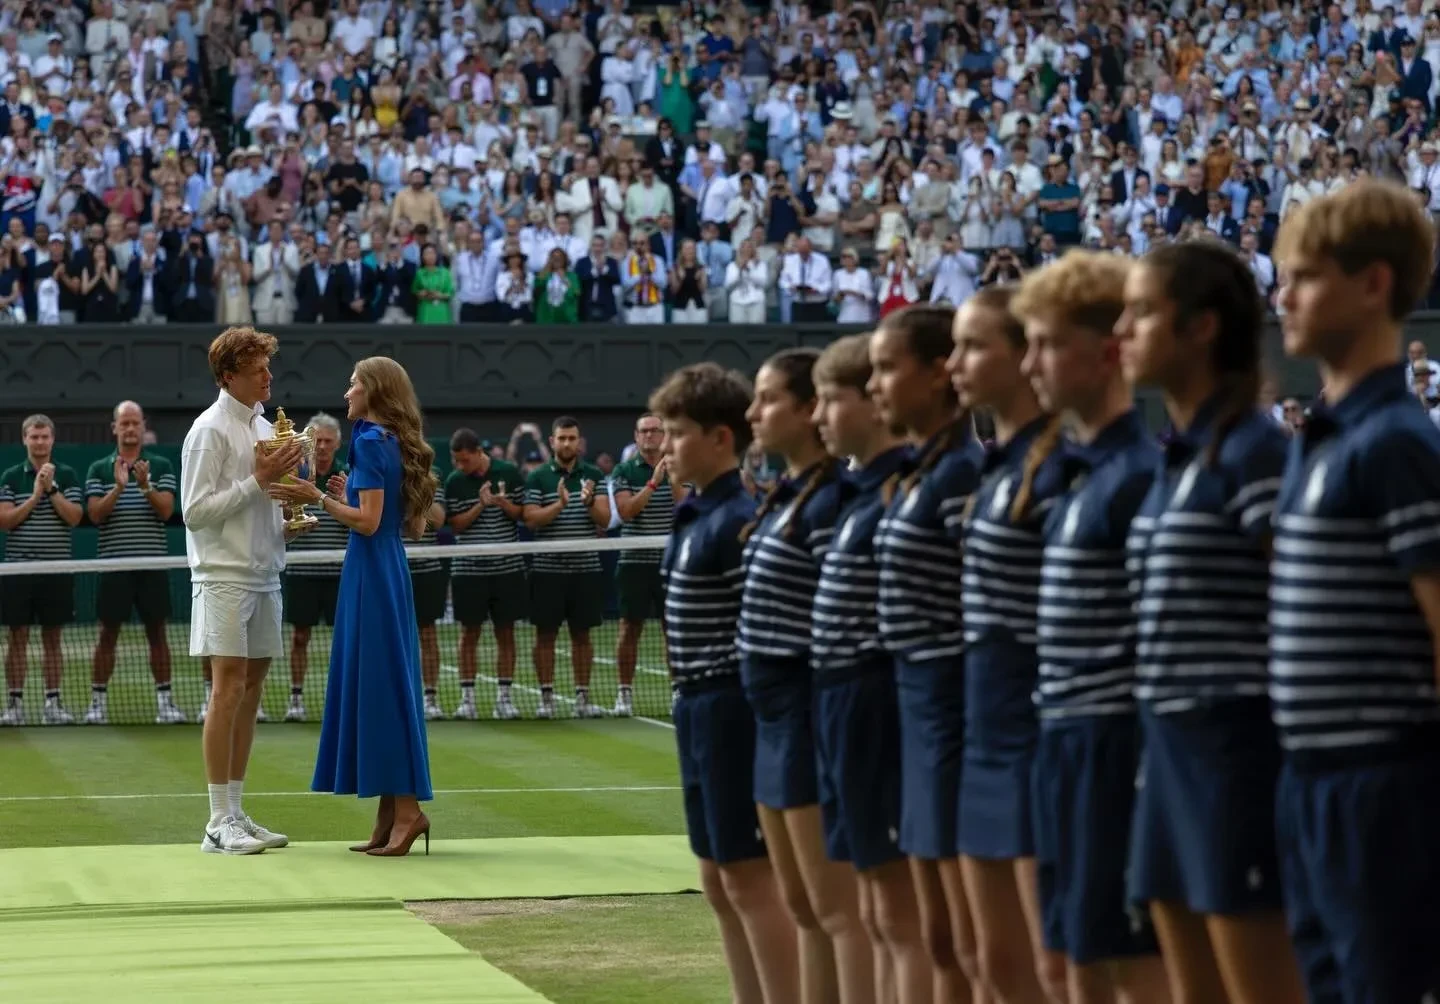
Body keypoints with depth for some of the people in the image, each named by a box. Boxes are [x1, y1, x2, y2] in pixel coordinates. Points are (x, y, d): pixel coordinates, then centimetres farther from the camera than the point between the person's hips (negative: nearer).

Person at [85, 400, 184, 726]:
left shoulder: (161, 467, 6)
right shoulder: (99, 470, 7)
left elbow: (166, 510, -5)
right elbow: (95, 514, -4)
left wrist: (145, 486, -22)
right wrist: (118, 487, -18)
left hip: (152, 564, 0)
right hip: (114, 563, 0)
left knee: (157, 632, 3)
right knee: (108, 633, 3)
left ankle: (164, 700, 7)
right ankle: (97, 701, 7)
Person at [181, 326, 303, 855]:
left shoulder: (264, 426, 15)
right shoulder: (210, 430, -9)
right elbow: (195, 511, -14)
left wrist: (289, 520, 5)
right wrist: (258, 480, -16)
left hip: (263, 574, 8)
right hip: (224, 578, -8)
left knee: (250, 691, 8)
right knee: (229, 688, -10)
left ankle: (236, 815, 12)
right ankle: (220, 823, -8)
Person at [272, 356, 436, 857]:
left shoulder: (370, 442, -12)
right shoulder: (398, 445, 15)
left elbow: (368, 521, -18)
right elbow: (416, 525, 17)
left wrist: (319, 498, -13)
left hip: (370, 574, -9)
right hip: (390, 573, 9)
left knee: (378, 684, -7)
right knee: (384, 685, 10)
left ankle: (407, 810, -9)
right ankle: (392, 814, 11)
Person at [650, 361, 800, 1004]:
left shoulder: (737, 521, -16)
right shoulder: (694, 516, 12)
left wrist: (735, 699, -18)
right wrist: (692, 700, 15)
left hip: (730, 708, -10)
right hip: (699, 709, 10)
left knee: (749, 877, -8)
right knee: (718, 881, 13)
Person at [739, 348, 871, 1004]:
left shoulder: (828, 501, -15)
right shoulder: (783, 497, 13)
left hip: (811, 710, -10)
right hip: (776, 713, 10)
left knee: (837, 908, -7)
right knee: (801, 906, 14)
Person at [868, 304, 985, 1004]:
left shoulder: (960, 472, -14)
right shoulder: (914, 473, 14)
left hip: (956, 706, -10)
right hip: (920, 705, 10)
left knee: (975, 947, -6)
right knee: (938, 941, 13)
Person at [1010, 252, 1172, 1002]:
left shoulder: (1137, 476, -14)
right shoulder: (1077, 470, 14)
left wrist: (1151, 767, -18)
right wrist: (1055, 732, 17)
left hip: (1116, 743, -9)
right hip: (1066, 745, 9)